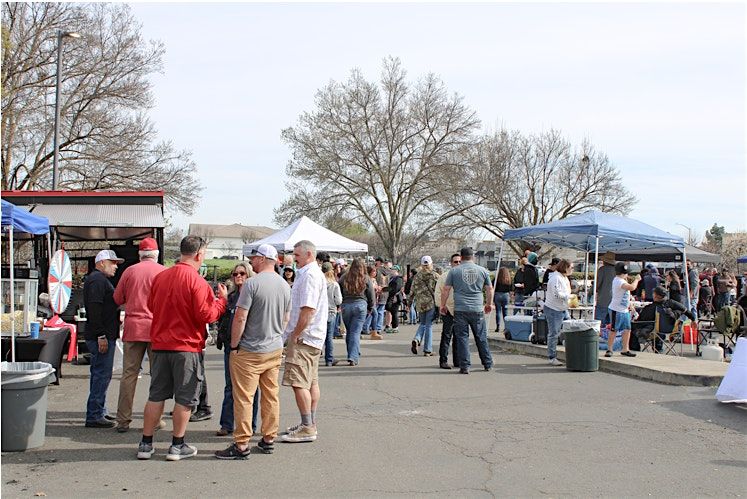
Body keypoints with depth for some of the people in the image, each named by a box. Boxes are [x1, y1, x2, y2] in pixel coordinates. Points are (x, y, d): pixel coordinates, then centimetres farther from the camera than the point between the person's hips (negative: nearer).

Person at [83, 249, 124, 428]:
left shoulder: (100, 279, 22)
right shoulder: (97, 280, -12)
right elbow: (95, 309, -22)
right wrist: (101, 336, -24)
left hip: (102, 336, 11)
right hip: (102, 336, -11)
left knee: (100, 374, 15)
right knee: (102, 375, -9)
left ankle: (99, 412, 23)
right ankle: (94, 416, -7)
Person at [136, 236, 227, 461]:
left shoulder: (160, 277, 5)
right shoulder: (197, 281, -14)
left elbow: (151, 305, 17)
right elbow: (206, 315, -15)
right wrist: (221, 300, 0)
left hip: (160, 344, 6)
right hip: (187, 347, -6)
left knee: (156, 395, 13)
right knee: (184, 398, 6)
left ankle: (146, 444, 17)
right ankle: (177, 446, 11)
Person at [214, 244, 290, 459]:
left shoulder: (252, 284, -16)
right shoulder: (284, 285, 7)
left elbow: (240, 318, -17)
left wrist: (234, 345, -7)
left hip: (250, 351, -7)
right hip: (275, 349, 7)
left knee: (244, 398, -2)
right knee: (271, 395, 13)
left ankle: (241, 445, 1)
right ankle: (269, 439, 20)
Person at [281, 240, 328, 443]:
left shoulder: (310, 275, -15)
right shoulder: (314, 273, 18)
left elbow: (308, 310, -23)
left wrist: (295, 335, -16)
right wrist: (294, 334, 17)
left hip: (303, 337, -11)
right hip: (312, 337, 11)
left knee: (299, 383, -9)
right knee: (312, 382, 14)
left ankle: (307, 428, -6)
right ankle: (310, 424, 21)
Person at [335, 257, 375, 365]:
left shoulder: (344, 277, 2)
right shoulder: (366, 279, -2)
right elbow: (371, 295, 4)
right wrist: (370, 307, 18)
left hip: (346, 305, 2)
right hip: (360, 305, -2)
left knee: (349, 331, 14)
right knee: (356, 332, -1)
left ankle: (351, 356, 22)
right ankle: (353, 358, -7)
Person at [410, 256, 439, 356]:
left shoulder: (417, 276, 4)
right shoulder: (435, 276, -4)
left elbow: (412, 291, 6)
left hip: (420, 303, 3)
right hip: (431, 303, -3)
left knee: (423, 324, 19)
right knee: (429, 325, 3)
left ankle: (416, 339, -8)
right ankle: (427, 350, 4)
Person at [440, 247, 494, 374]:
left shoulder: (454, 271, 1)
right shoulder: (482, 271, 6)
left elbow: (446, 290, 2)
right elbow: (490, 289, 12)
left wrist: (443, 305, 13)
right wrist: (489, 304, 26)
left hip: (460, 310, -2)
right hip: (477, 310, 2)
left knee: (462, 338, 2)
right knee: (481, 338, 12)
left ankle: (464, 367, 1)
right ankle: (488, 364, 20)